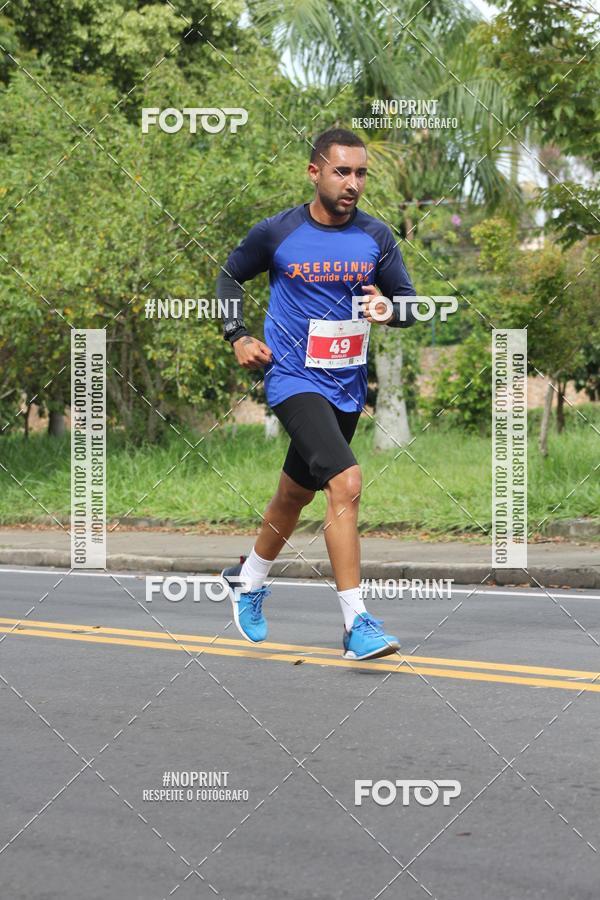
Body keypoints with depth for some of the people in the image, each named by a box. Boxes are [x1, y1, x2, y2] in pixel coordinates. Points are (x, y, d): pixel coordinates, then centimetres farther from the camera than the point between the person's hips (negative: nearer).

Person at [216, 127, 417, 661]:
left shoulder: (376, 237, 0)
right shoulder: (277, 234, -8)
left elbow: (409, 301, 7)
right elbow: (230, 276, 10)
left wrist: (388, 310, -16)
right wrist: (238, 338, -2)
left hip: (347, 387, 5)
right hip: (293, 380, -5)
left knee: (296, 495, 21)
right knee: (346, 483, -24)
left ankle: (249, 578, 49)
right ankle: (357, 624, -25)